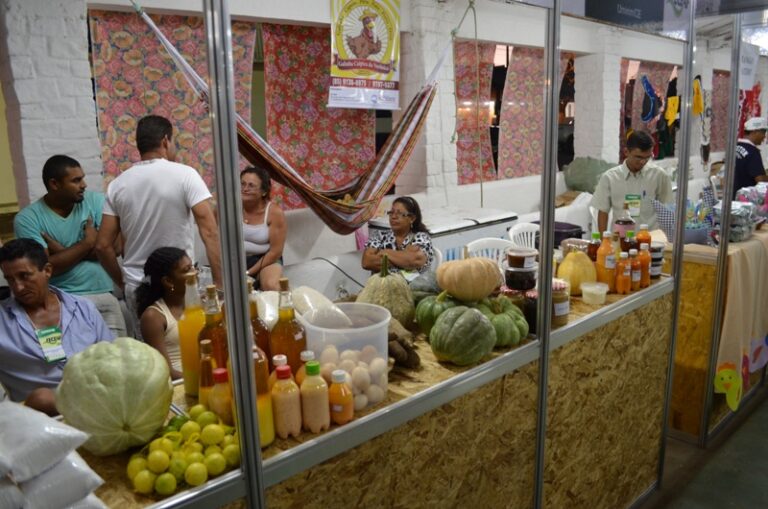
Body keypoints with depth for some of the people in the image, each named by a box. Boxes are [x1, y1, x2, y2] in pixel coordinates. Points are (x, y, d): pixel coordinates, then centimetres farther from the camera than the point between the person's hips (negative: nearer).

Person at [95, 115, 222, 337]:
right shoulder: (184, 174, -9)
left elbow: (103, 245, 3)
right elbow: (209, 232, -18)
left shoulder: (118, 184, 3)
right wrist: (220, 282, -16)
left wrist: (122, 283, 15)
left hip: (137, 287, 4)